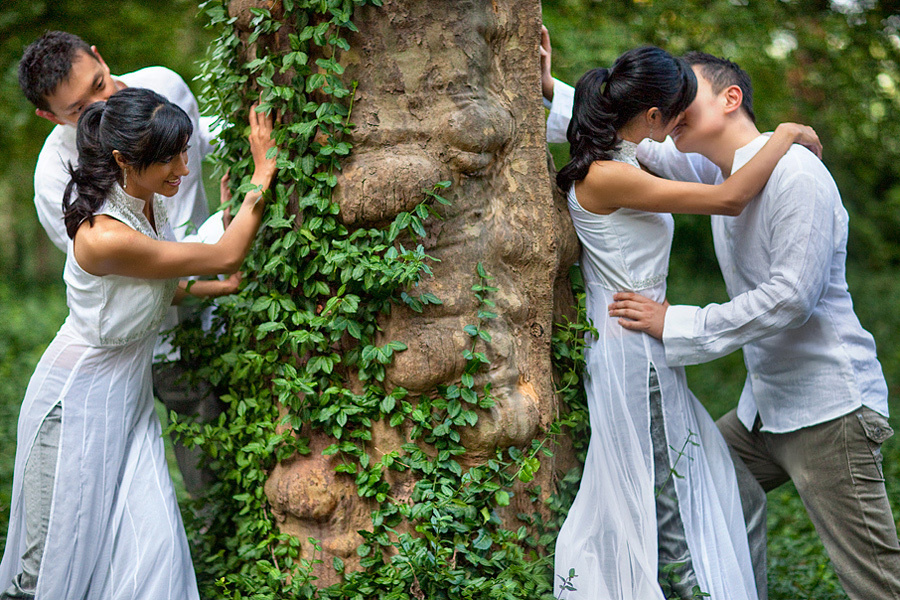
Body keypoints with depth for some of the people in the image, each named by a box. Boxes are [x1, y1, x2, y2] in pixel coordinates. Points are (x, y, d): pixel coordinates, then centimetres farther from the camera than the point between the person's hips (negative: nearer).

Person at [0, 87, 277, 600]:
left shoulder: (149, 202, -5)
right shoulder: (103, 236, -32)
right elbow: (225, 256, -24)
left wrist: (215, 289, 2)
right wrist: (263, 176, -20)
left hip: (130, 393, 8)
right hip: (80, 400, -8)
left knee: (150, 543, 4)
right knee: (66, 541, 9)